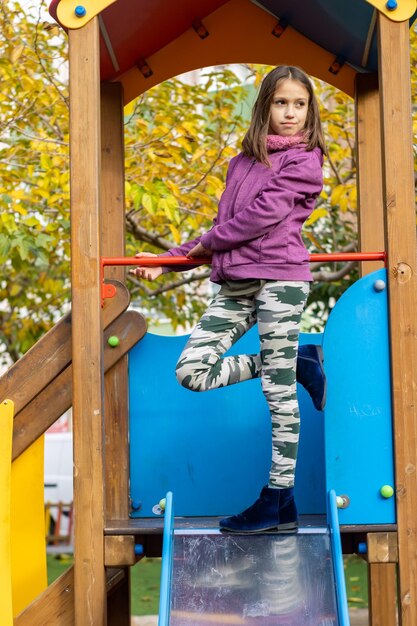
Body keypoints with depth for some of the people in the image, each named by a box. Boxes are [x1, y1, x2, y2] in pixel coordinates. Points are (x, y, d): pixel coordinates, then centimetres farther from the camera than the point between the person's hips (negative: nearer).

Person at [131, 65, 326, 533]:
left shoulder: (303, 161, 0)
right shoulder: (243, 162, 20)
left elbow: (265, 213, -11)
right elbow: (222, 226, 21)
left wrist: (209, 242, 1)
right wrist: (167, 262, 16)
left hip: (279, 279, -7)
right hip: (236, 284, 7)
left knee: (280, 392, -3)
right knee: (192, 370, -5)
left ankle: (279, 501, 5)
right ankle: (299, 364, 10)